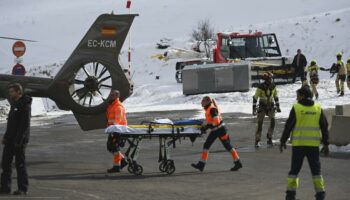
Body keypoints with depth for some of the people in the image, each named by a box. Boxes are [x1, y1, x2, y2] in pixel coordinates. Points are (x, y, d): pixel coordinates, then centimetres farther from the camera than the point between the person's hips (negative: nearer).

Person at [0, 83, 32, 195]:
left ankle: (23, 189, 3)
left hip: (19, 140, -9)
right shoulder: (14, 104, 16)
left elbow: (25, 124, -19)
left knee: (20, 164, -4)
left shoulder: (25, 105, -13)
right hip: (10, 140, 9)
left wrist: (19, 140, -22)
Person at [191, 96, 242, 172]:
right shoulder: (208, 109, 9)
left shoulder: (212, 109, -21)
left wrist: (208, 126, -22)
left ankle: (238, 163, 8)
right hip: (214, 131, 10)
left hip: (220, 129, -10)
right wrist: (204, 126, 9)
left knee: (228, 146, -2)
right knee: (206, 145, 6)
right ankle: (201, 165, 8)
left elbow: (216, 121, -28)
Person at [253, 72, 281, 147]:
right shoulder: (260, 87, -16)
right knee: (260, 123, -6)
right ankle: (257, 141, 3)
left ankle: (269, 138, -1)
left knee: (272, 121, -14)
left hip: (271, 106, 3)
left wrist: (278, 106, 12)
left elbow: (276, 96, 12)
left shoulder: (273, 86, -4)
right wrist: (254, 109, -14)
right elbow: (255, 98, -11)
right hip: (262, 106, -3)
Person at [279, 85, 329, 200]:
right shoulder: (318, 108, 4)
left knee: (295, 168, 8)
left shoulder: (296, 108, -5)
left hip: (298, 144, -2)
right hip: (314, 145, 2)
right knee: (316, 169, 10)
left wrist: (283, 141, 6)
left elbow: (288, 126, -4)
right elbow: (324, 127, 7)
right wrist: (326, 144, 13)